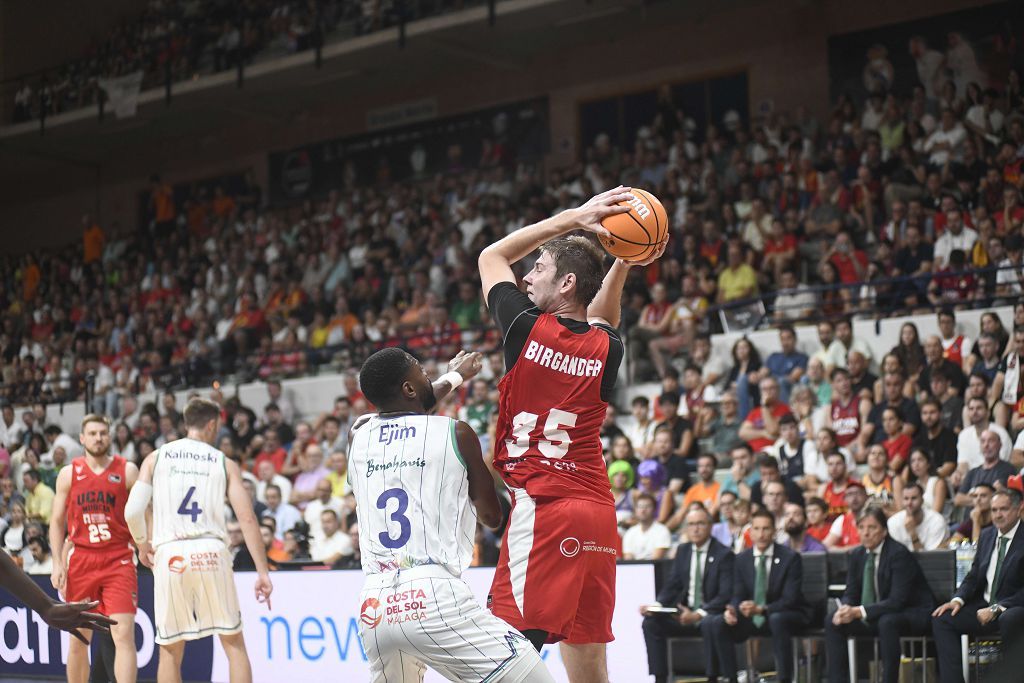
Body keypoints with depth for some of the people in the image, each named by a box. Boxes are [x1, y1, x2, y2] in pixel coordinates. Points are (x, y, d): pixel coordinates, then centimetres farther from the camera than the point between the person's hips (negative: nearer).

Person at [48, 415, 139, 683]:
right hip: (81, 559, 2)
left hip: (118, 560, -2)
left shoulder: (127, 471, 1)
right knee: (78, 638, 10)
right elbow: (57, 521, 10)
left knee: (124, 634, -13)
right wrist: (57, 563, 1)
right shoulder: (69, 474, 7)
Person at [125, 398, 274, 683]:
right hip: (212, 552, -1)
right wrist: (262, 572, 2)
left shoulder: (156, 458, 10)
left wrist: (143, 546, 19)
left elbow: (132, 511, 0)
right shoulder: (224, 463, 8)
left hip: (170, 555, 1)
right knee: (234, 643, 11)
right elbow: (247, 518, 0)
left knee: (170, 651, 11)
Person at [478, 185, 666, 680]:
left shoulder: (526, 328, -5)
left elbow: (491, 256, 14)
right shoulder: (607, 349, 6)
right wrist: (622, 263, 22)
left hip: (540, 507, -6)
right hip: (597, 510, 6)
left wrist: (571, 218, 12)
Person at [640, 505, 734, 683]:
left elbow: (726, 595, -15)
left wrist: (699, 614, -27)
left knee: (709, 624, -38)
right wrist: (657, 605, -11)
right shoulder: (682, 551, 10)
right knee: (650, 622, -15)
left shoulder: (724, 554, -8)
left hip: (711, 615, -5)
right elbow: (672, 586, 11)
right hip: (686, 613, 6)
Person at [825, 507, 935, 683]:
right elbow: (851, 593, 5)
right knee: (832, 621, -10)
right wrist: (845, 609, -20)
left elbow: (897, 601, -26)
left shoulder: (899, 553, -19)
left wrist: (860, 611, -33)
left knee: (887, 621, -39)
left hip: (913, 615, -7)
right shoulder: (856, 555, 2)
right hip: (875, 617, 7)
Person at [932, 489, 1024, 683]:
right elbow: (974, 576, 16)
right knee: (941, 619, -9)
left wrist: (997, 609, -22)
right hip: (985, 607, 7)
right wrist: (958, 599, -3)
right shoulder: (987, 535, 11)